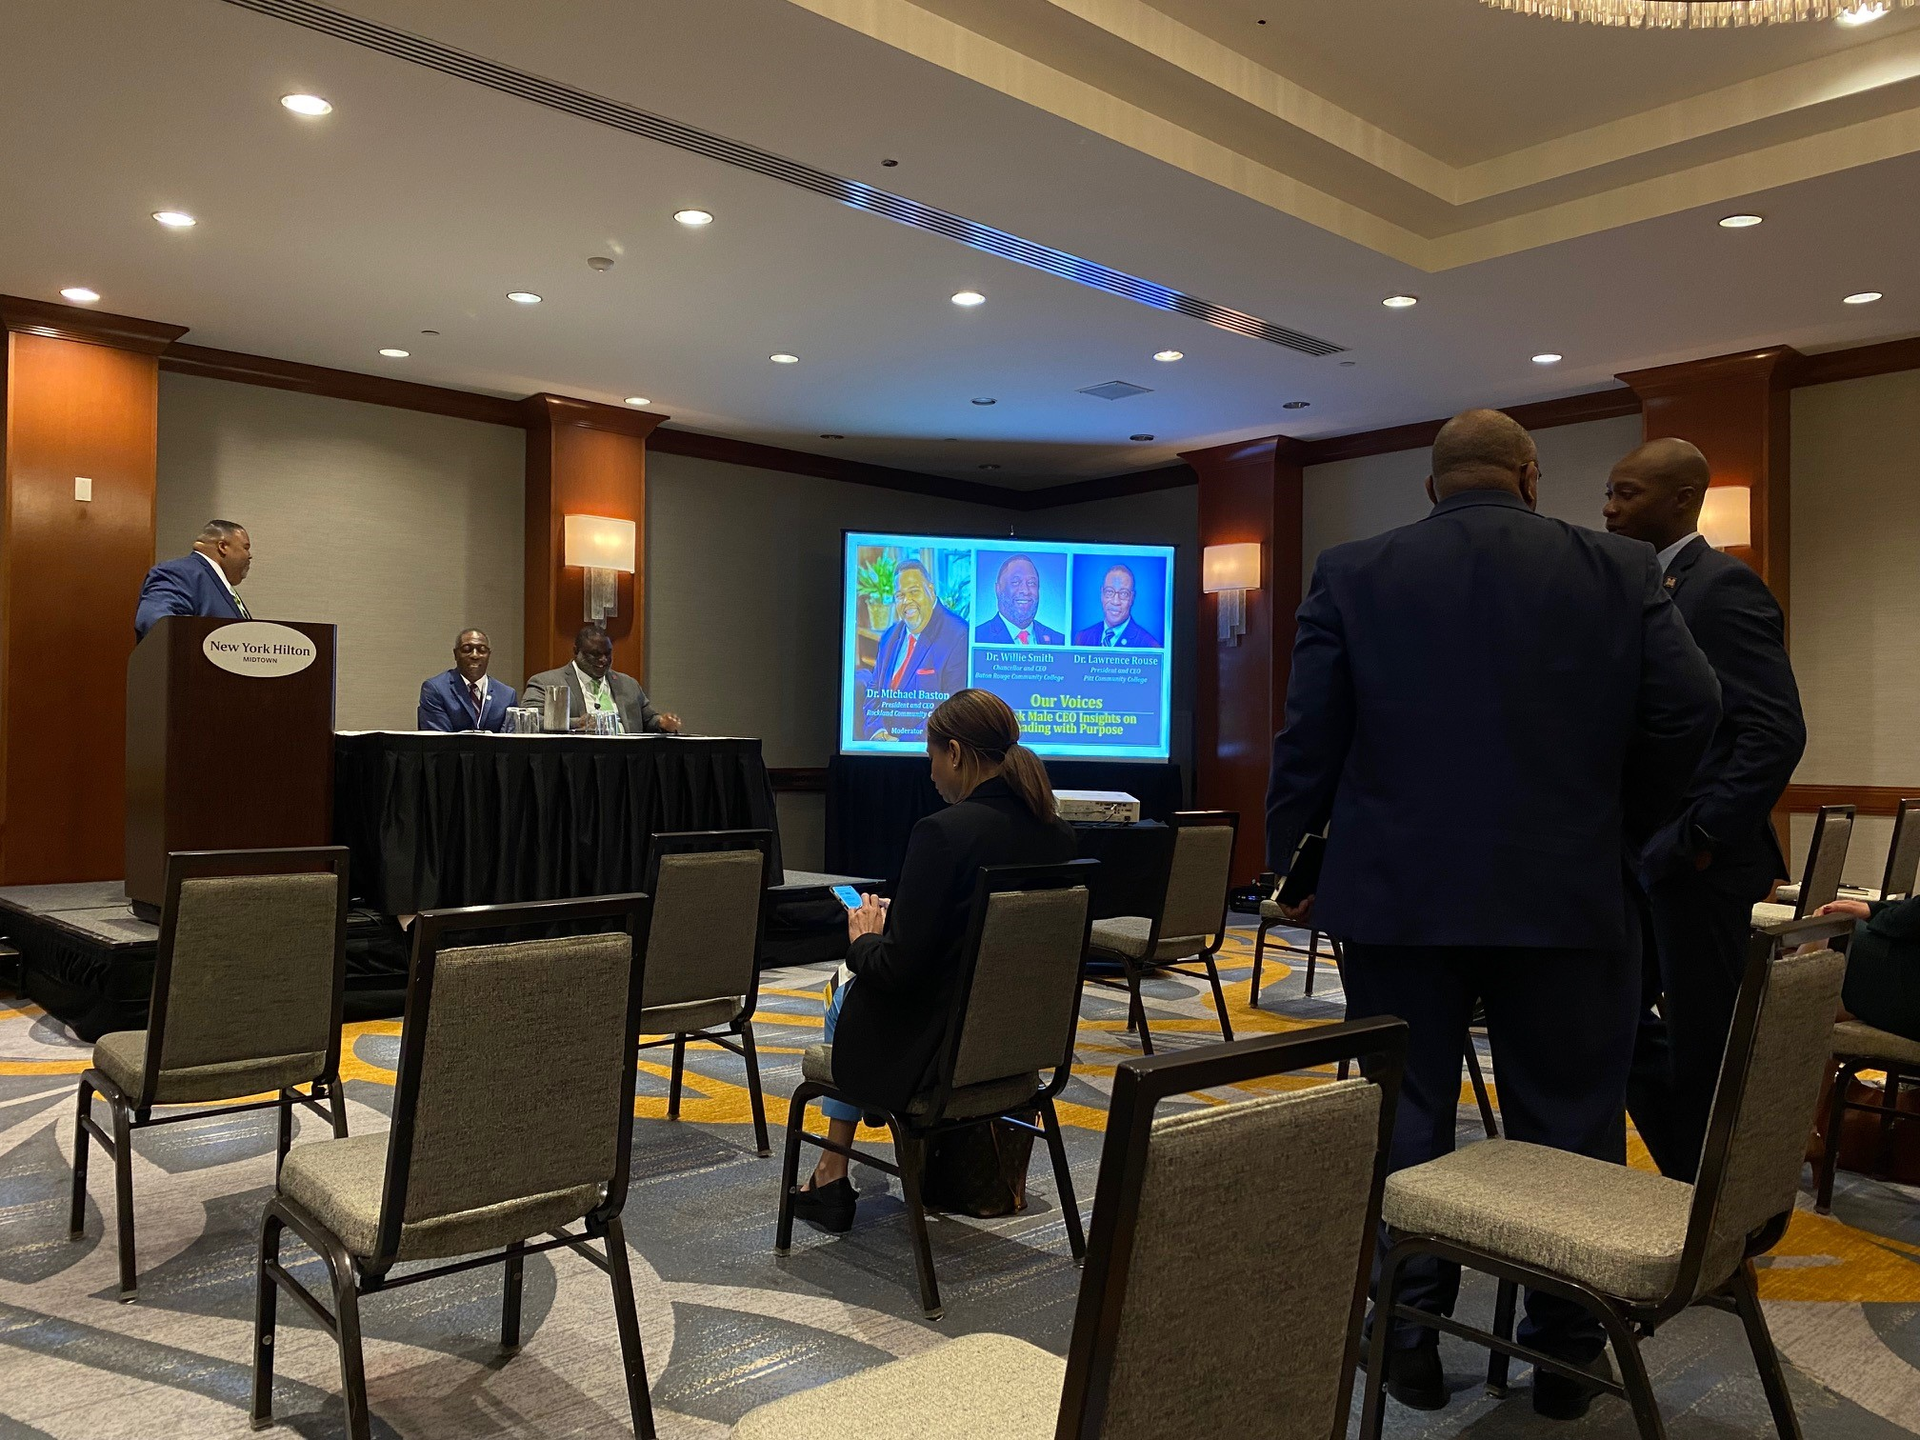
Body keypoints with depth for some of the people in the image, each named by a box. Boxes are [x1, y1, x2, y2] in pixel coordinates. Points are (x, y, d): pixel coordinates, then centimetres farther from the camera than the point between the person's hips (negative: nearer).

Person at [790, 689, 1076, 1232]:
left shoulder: (944, 831, -24)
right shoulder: (1057, 835, -3)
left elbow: (898, 969, -23)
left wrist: (864, 938, -1)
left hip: (938, 1051, -7)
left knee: (848, 997, 26)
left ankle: (832, 1178, 34)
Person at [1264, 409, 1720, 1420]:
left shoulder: (1353, 574, -1)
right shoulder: (1620, 570, 2)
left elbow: (1308, 737, -2)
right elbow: (1689, 711, -3)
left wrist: (1287, 862, 8)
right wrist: (1620, 830, 11)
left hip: (1399, 892, 0)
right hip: (1567, 896, 1)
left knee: (1403, 1120, 11)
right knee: (1568, 1127, 13)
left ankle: (1410, 1344, 22)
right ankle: (1565, 1354, 25)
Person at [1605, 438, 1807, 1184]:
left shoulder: (1723, 586, -12)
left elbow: (1776, 730, -19)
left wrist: (1701, 838, -19)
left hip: (1697, 863, -9)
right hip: (1644, 858, 9)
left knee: (1701, 1045, 3)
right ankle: (1694, 1174, 31)